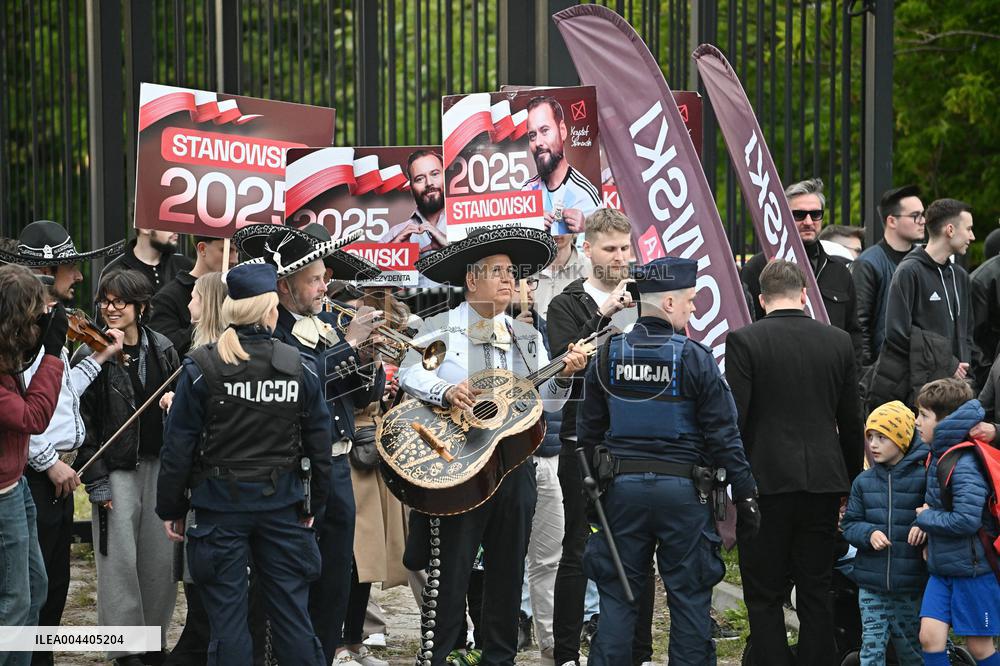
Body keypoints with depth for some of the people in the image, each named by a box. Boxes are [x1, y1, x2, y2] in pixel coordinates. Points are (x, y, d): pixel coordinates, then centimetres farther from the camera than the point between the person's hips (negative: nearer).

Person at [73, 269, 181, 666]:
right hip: (116, 468, -4)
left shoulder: (162, 351, 6)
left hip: (158, 465, 4)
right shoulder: (91, 357, -6)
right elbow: (81, 421, -7)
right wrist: (95, 480, -12)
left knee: (161, 556, 6)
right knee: (119, 559, -4)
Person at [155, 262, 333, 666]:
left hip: (220, 502, -2)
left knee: (227, 616, 4)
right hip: (282, 505, 2)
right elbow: (319, 446, 5)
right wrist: (313, 505, 17)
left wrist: (170, 509, 3)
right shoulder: (300, 368, -2)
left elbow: (178, 447, -7)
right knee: (291, 610, 9)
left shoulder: (201, 368, -9)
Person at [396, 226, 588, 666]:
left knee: (508, 568, 8)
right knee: (449, 569, -5)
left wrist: (563, 377, -6)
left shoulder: (527, 337, 16)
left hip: (514, 466, 5)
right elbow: (409, 374, -10)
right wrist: (445, 390, -27)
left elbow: (546, 402, 14)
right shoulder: (440, 328, 1)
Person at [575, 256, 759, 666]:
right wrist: (745, 495, -3)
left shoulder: (607, 355, 2)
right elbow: (723, 436, -9)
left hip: (622, 489, 3)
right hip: (683, 490, -3)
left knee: (617, 597, 8)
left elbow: (588, 432, 8)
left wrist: (596, 486, 18)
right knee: (689, 600, 5)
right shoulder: (695, 358, -9)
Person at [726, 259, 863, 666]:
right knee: (816, 595, 10)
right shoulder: (839, 342, 5)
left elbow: (733, 418, -10)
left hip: (767, 480, -3)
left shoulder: (744, 341, -7)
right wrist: (851, 482, 20)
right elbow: (852, 423, 9)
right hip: (824, 480, 3)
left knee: (764, 597, 2)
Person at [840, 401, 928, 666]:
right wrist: (869, 534, -12)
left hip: (911, 585, -2)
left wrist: (926, 526, -23)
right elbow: (849, 524, 8)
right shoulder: (863, 482, 6)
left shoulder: (923, 477, -5)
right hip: (871, 585, 2)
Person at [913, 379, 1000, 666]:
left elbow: (966, 520, -28)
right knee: (929, 636, -2)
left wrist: (925, 518, -14)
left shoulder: (964, 465, -21)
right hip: (943, 567, 8)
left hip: (973, 569, -8)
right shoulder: (939, 455, 6)